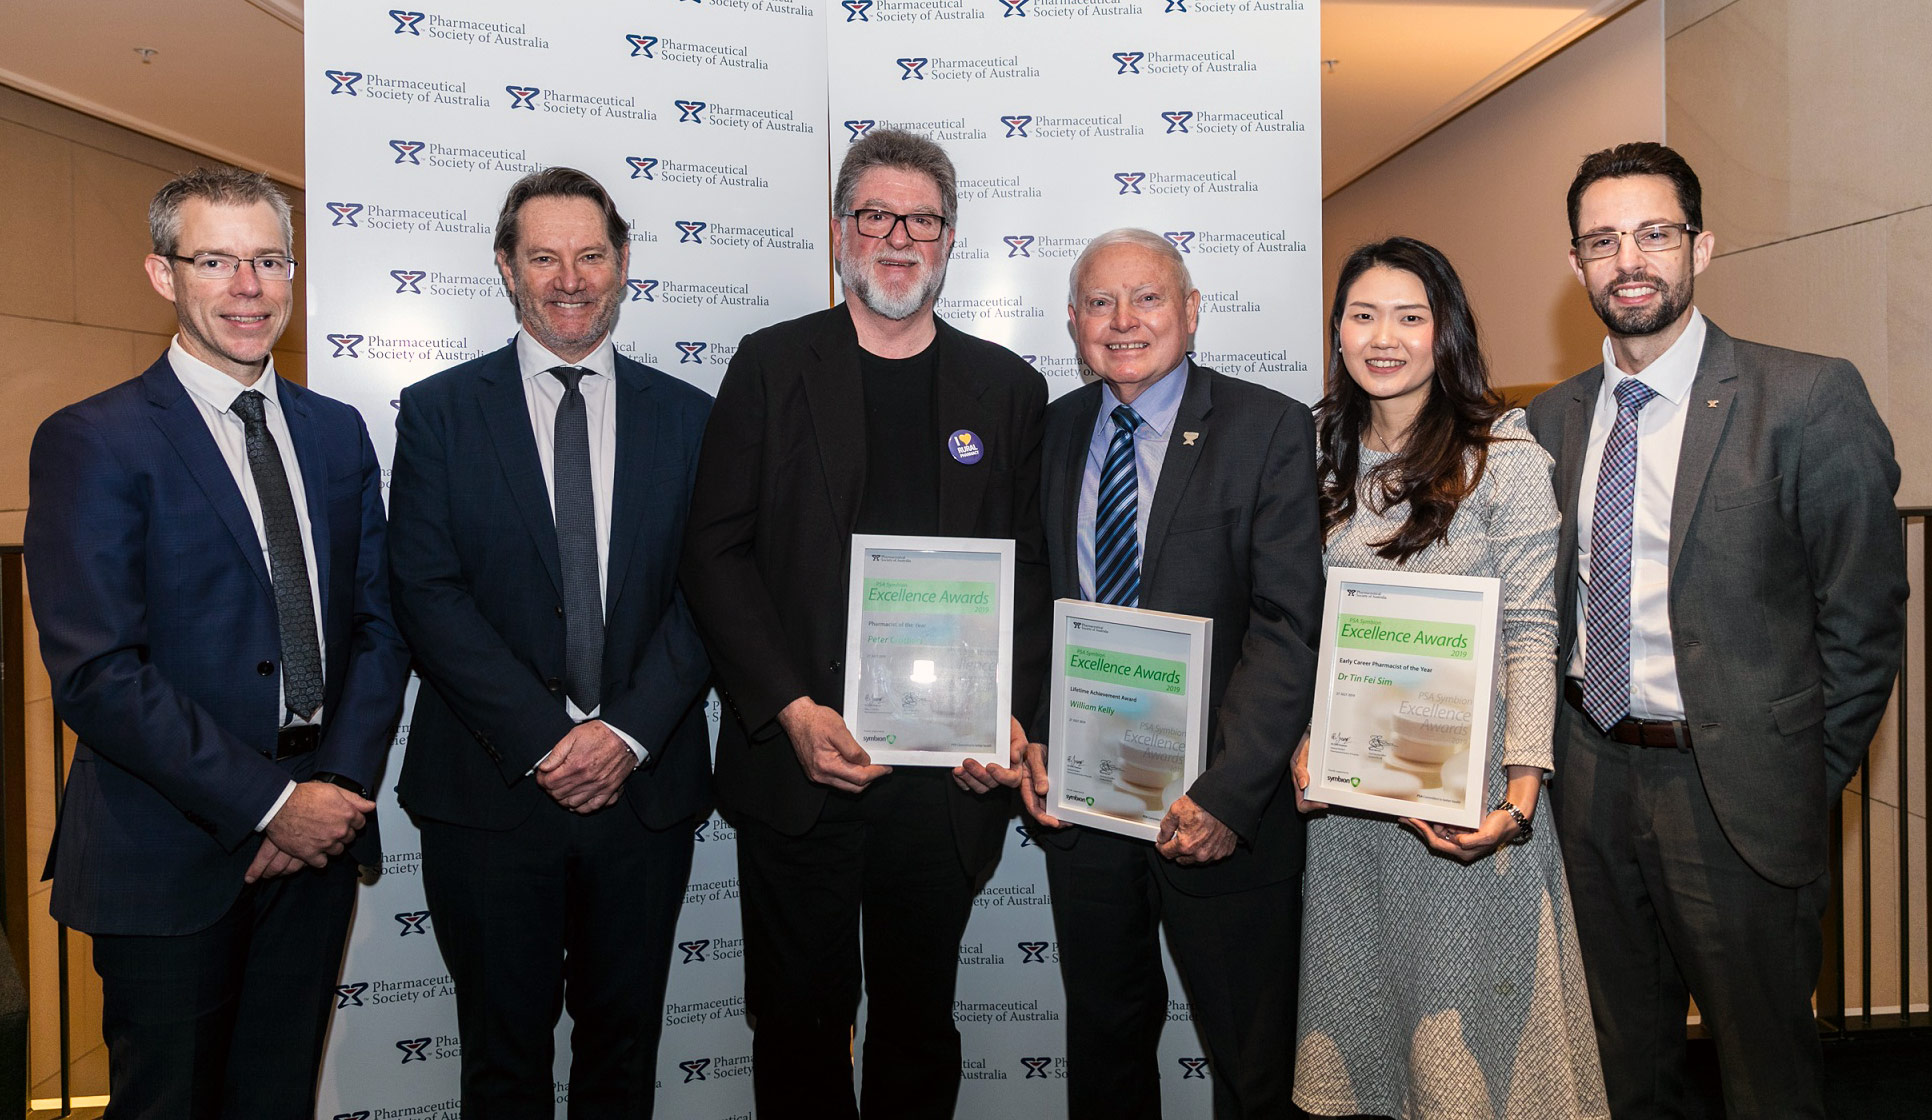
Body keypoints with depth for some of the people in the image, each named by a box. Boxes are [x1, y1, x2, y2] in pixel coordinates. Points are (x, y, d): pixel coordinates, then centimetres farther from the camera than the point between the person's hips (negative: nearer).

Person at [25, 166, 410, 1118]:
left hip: (318, 829, 5)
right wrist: (270, 803, -17)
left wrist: (338, 785, -7)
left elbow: (380, 619, 5)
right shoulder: (90, 442, -9)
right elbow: (96, 675, -16)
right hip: (169, 853, -4)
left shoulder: (338, 432, 7)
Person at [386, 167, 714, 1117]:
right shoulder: (439, 411, 1)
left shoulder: (686, 417, 5)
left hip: (646, 784, 2)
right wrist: (545, 742, -15)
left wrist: (628, 733, -12)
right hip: (491, 790, -1)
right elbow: (428, 593, -7)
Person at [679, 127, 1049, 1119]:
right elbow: (716, 552, -2)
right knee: (798, 1015, 11)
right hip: (796, 760, -1)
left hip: (946, 774, 1)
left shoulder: (1008, 387, 8)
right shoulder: (772, 366, 3)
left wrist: (1009, 714, -7)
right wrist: (790, 710, -12)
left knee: (919, 1018, 15)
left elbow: (1032, 570, 7)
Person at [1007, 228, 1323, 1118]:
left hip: (1223, 812, -3)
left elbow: (1288, 626, -13)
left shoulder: (1269, 428, -7)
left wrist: (1227, 793, -19)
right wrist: (1030, 738, -2)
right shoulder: (1050, 432, 7)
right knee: (1102, 1043, 21)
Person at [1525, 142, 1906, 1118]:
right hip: (1591, 774, 4)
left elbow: (1864, 616, -7)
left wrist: (1805, 782, -5)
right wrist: (1551, 755, 3)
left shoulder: (1809, 399, -10)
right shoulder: (1553, 418, 4)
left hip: (1734, 790, -4)